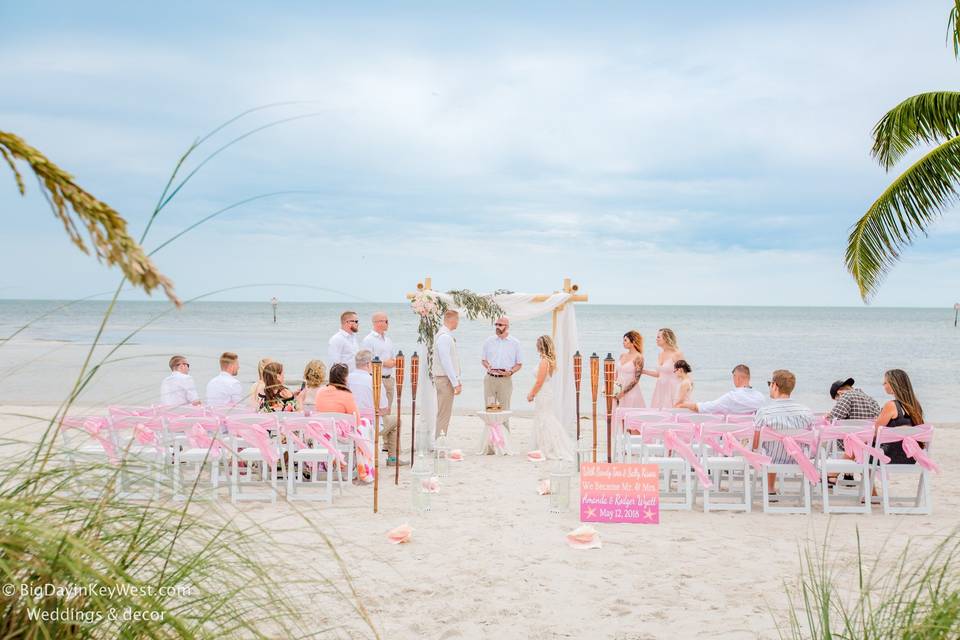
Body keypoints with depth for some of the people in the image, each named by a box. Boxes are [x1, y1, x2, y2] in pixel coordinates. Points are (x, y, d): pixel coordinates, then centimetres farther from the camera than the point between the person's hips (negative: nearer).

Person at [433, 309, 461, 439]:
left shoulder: (448, 336, 14)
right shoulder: (444, 337, -17)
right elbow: (446, 362, -21)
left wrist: (457, 380, 17)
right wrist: (455, 383, -20)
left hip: (449, 378, 10)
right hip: (445, 379, -10)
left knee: (446, 413, 15)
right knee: (444, 414, -7)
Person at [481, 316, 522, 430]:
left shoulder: (515, 343, 4)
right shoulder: (488, 341, 9)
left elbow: (519, 364, 8)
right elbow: (483, 360, 16)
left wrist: (510, 372, -10)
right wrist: (488, 367, -5)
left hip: (505, 379, -2)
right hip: (490, 378, 2)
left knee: (504, 409, 0)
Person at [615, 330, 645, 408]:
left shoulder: (638, 357, -8)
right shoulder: (622, 355, 11)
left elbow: (636, 379, -13)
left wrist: (623, 392, -15)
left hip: (632, 392, -6)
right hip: (619, 392, 6)